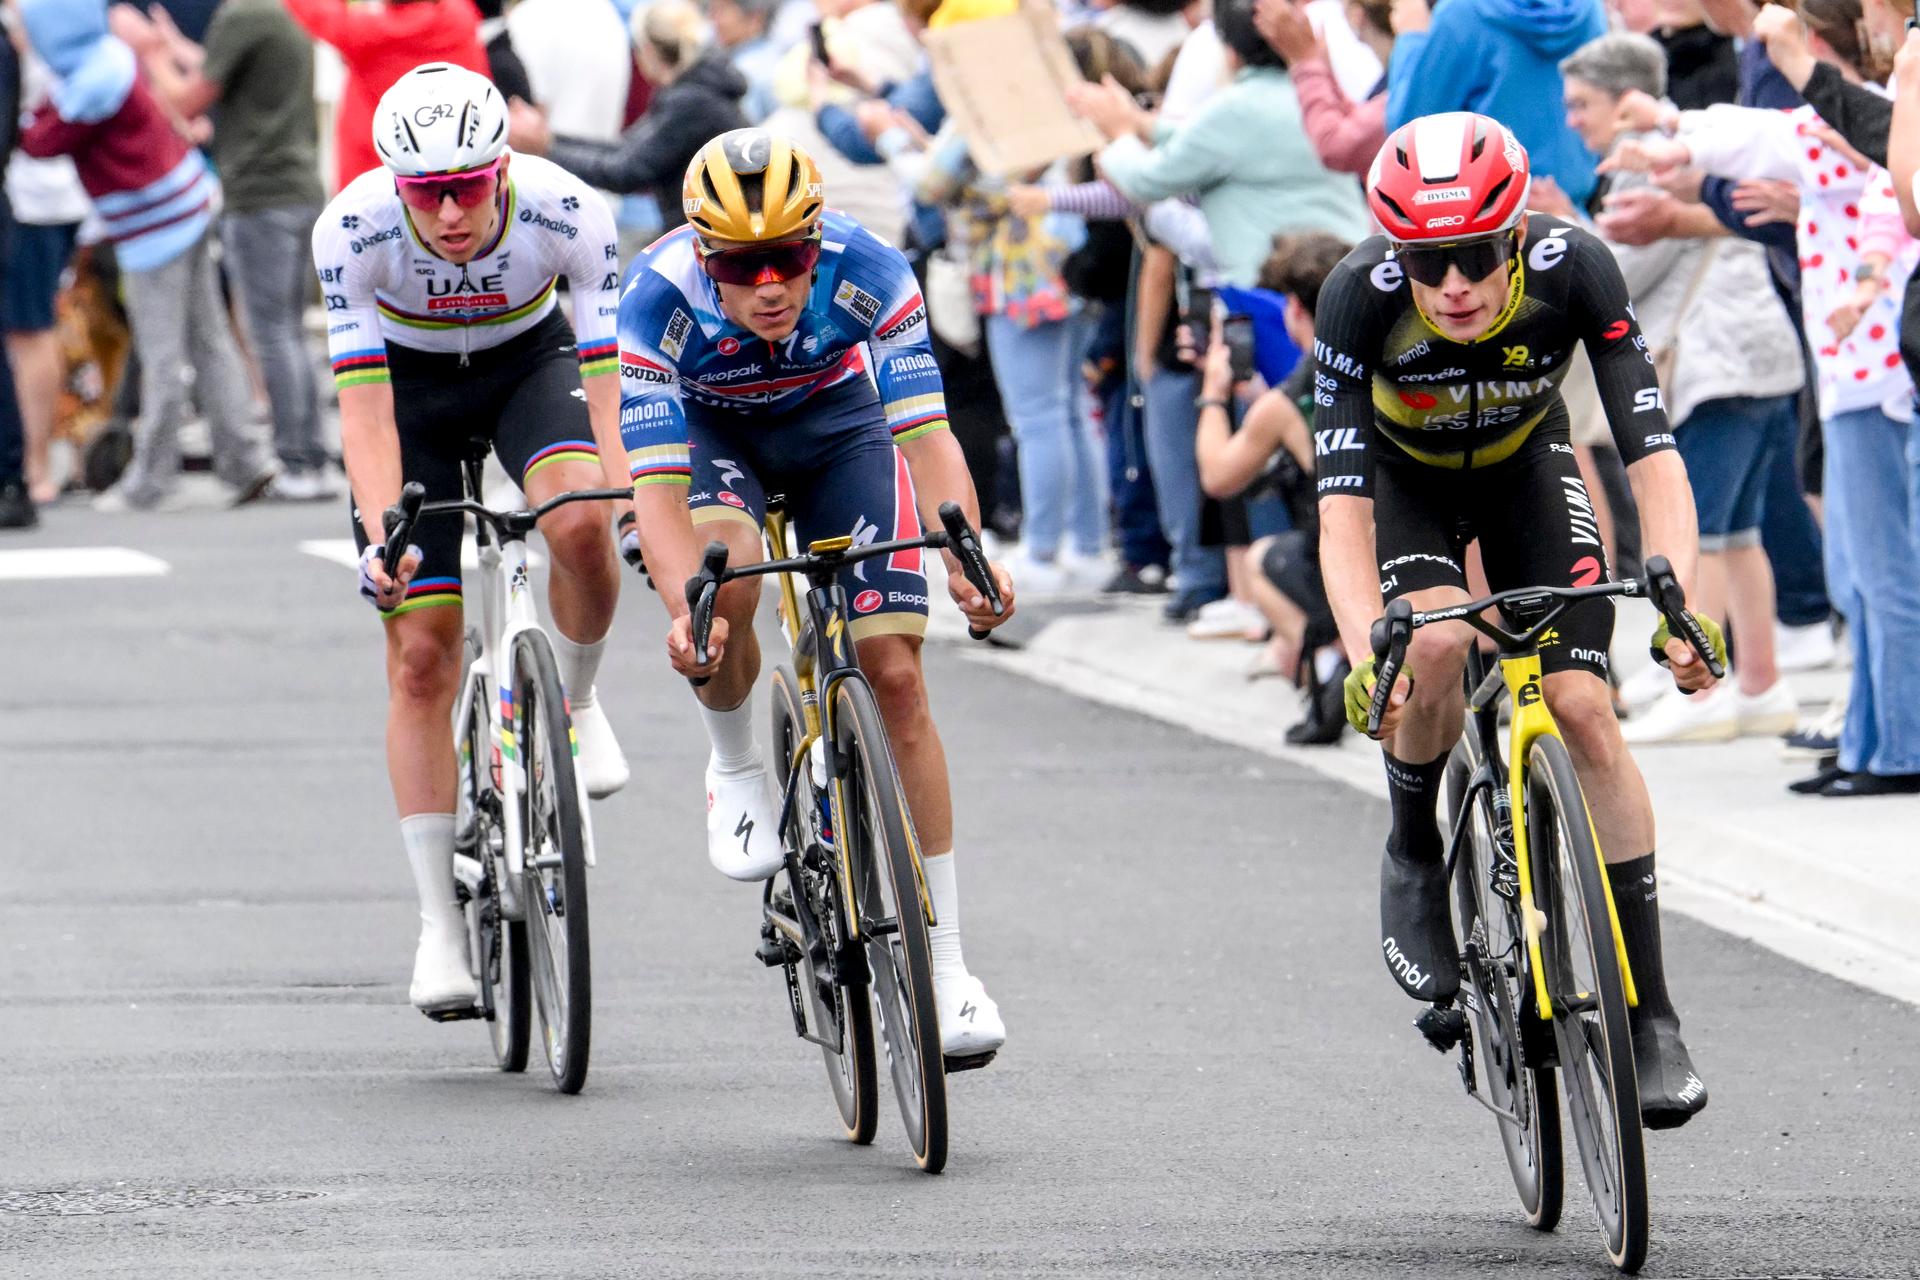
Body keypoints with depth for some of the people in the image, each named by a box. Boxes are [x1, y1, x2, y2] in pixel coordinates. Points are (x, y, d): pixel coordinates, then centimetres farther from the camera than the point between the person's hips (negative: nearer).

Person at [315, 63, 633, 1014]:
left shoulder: (569, 214, -31)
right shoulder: (353, 229, -32)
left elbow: (610, 380, -32)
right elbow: (363, 402, -32)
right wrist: (381, 536, -44)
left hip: (530, 362, 0)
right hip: (409, 384, 0)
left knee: (580, 524, -33)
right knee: (421, 658, -8)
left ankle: (576, 702, -3)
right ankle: (440, 927, -1)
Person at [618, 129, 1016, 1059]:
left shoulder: (867, 274, -33)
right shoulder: (660, 302, -35)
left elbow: (926, 433, -35)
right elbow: (656, 484, -37)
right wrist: (684, 608, -53)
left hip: (836, 421, 1)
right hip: (710, 428, -1)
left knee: (895, 674, -8)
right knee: (729, 581, -34)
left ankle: (945, 968, -2)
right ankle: (734, 765, -2)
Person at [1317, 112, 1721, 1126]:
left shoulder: (1572, 269, -33)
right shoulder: (1361, 296, -35)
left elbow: (1654, 456, -34)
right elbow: (1341, 509, -38)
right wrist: (1365, 657, -52)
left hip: (1524, 464, 1)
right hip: (1402, 474, -1)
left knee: (1584, 707, -14)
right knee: (1437, 645, -30)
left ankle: (1650, 1015, -8)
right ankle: (1414, 855, 0)